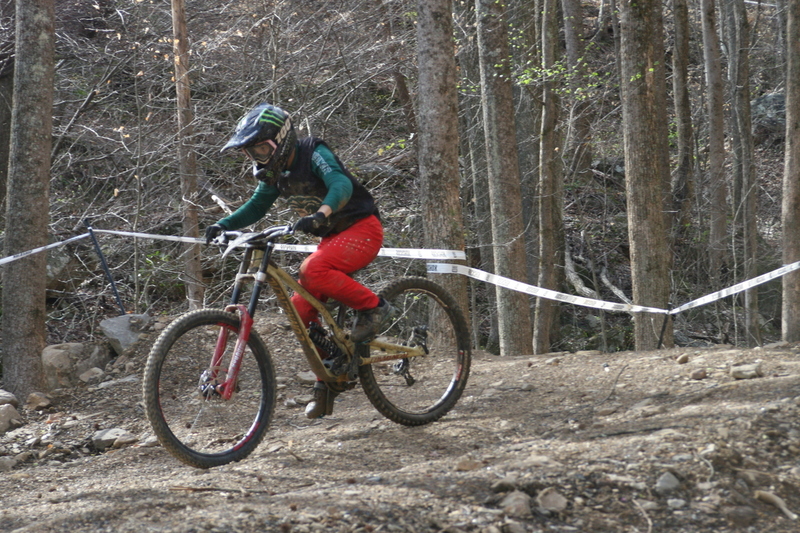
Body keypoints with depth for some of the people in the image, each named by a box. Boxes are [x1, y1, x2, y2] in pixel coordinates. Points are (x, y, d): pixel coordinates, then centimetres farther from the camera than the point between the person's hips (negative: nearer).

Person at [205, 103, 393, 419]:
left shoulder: (313, 154, -19)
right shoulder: (275, 172, 4)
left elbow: (341, 185, -36)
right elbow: (256, 206, 13)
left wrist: (320, 214, -55)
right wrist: (224, 224, -6)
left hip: (362, 228, -8)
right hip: (332, 238, 8)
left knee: (314, 271, -33)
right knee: (302, 310, -2)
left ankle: (372, 307, -15)